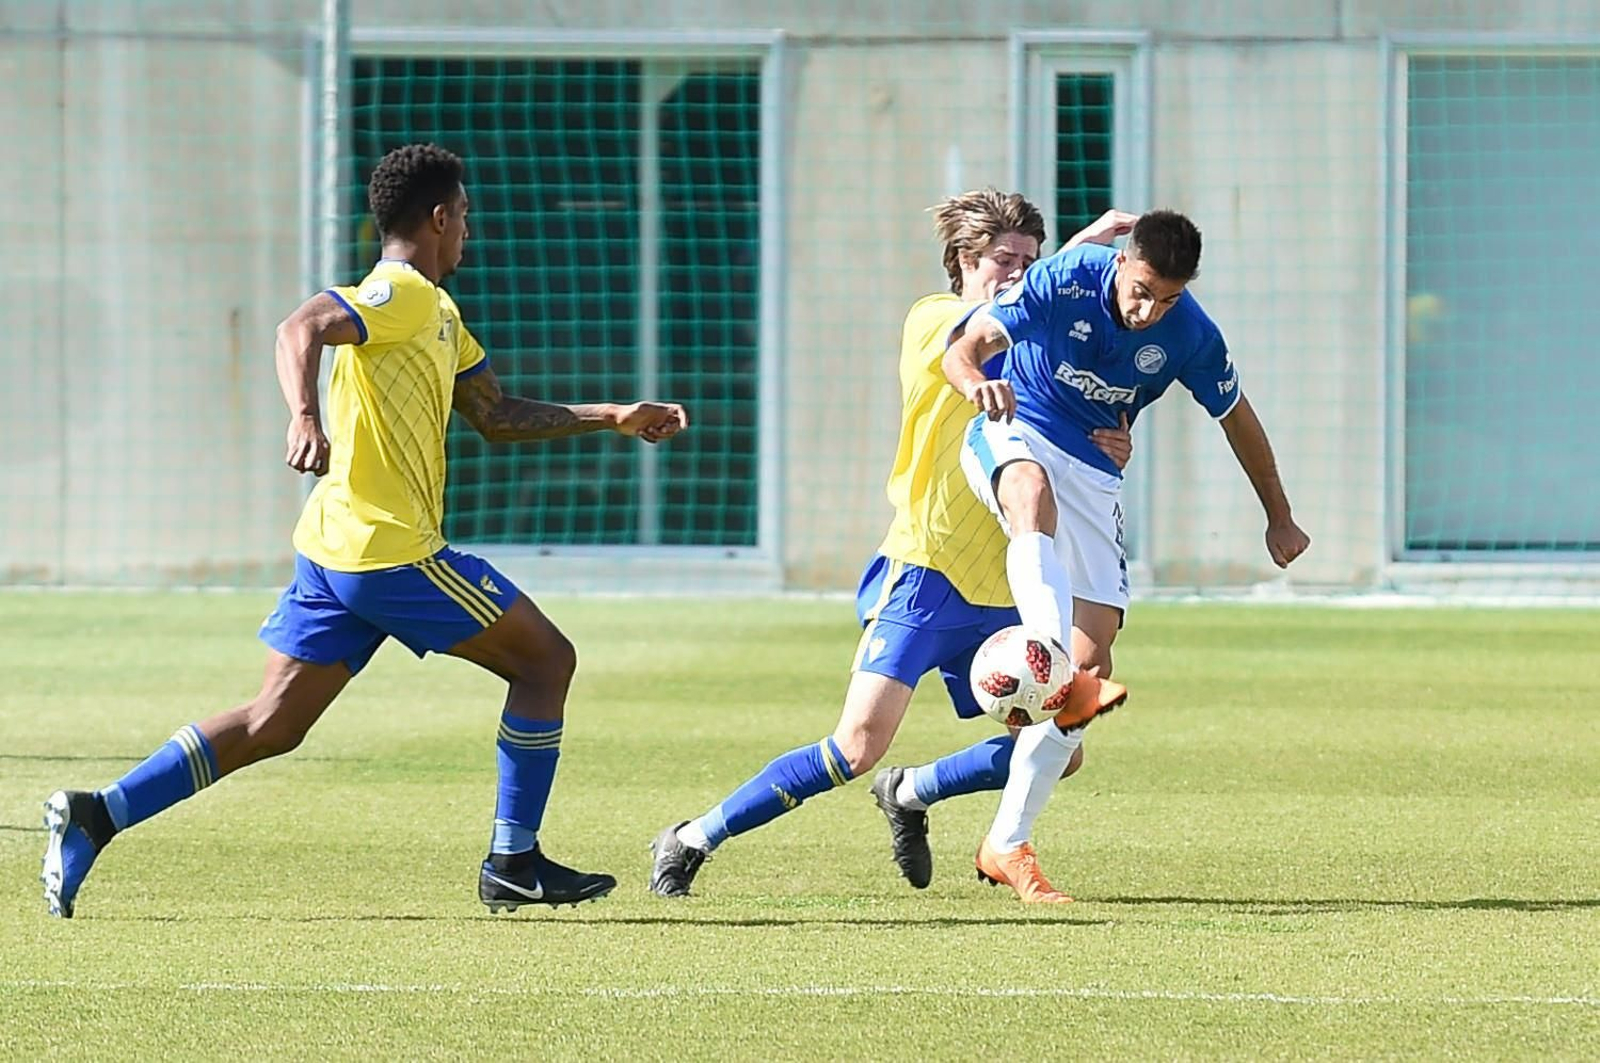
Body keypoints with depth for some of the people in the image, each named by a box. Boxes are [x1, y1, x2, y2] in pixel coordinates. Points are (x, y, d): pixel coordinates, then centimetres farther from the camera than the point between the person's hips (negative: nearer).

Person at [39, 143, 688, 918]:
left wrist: (612, 418, 24)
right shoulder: (402, 294, -8)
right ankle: (513, 864, 6)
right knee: (546, 658, 4)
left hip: (334, 552, 9)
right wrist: (305, 416, -41)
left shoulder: (435, 311, 22)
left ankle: (97, 816, -5)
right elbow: (301, 329, -24)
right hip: (392, 550, -9)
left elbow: (497, 417, 28)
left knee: (274, 723, 5)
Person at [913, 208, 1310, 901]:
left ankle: (1006, 844, -1)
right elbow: (963, 348, -25)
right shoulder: (1064, 280, -19)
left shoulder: (1190, 335, -9)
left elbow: (1236, 419, 8)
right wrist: (977, 382, -50)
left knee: (1093, 657, -7)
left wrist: (1279, 518, 18)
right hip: (1012, 435, -4)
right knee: (1035, 493, -42)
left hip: (1096, 473, 4)